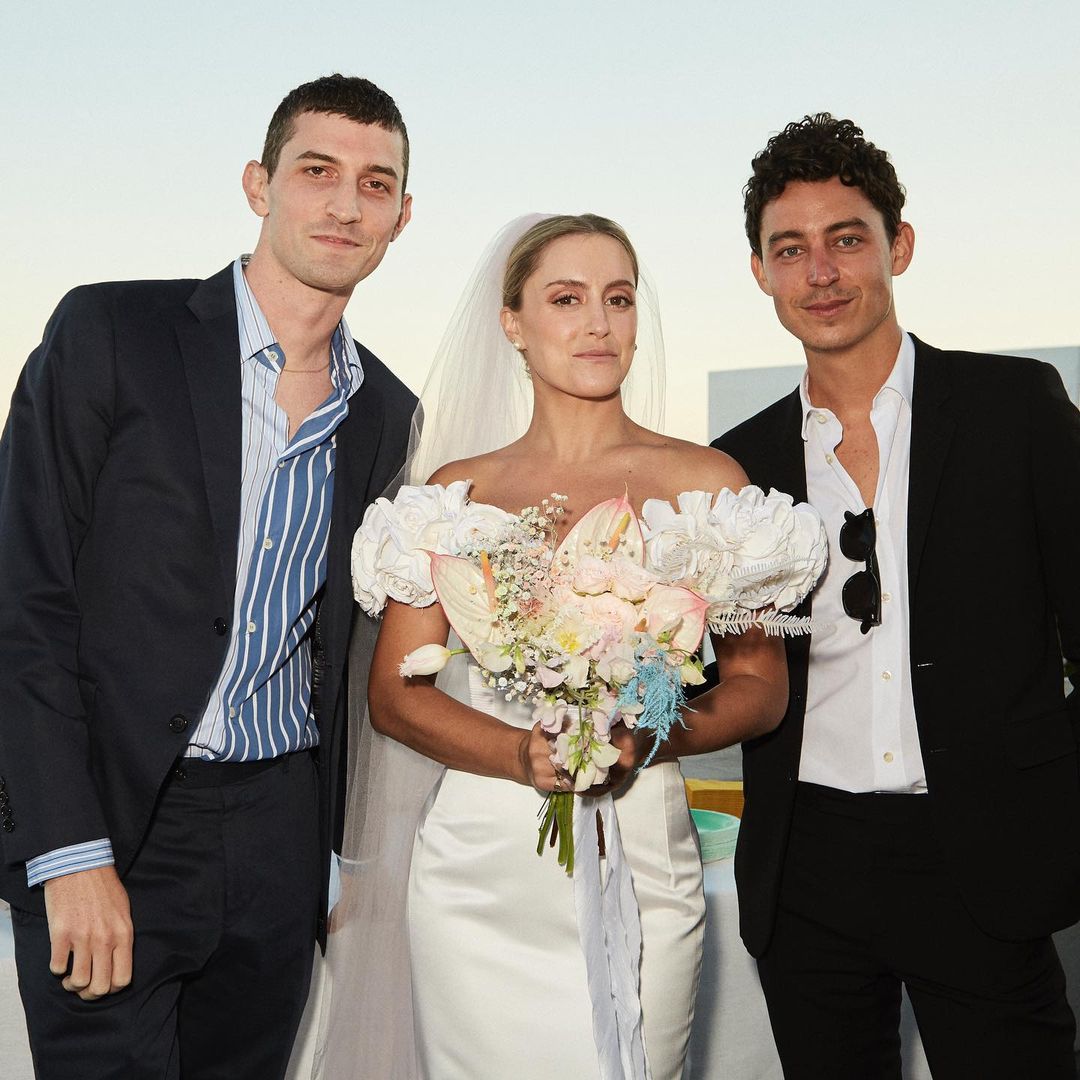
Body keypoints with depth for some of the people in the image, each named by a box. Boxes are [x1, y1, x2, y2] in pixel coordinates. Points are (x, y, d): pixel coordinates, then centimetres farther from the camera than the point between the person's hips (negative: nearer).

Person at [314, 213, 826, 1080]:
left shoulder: (706, 481, 1)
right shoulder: (458, 490, 5)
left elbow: (760, 687, 3)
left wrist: (647, 736, -17)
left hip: (642, 869, 0)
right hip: (480, 869, 1)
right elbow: (394, 695, 3)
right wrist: (523, 755, -16)